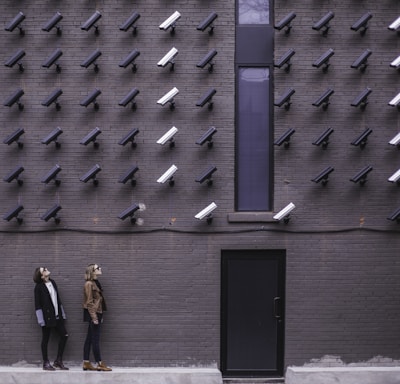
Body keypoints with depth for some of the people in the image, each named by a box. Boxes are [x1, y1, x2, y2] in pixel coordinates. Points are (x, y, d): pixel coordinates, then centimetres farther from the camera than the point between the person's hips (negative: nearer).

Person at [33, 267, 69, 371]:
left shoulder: (52, 282, 10)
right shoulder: (39, 287, -9)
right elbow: (37, 304, -10)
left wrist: (62, 314, 13)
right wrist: (41, 319, -14)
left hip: (57, 316, 7)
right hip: (47, 317, -7)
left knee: (64, 335, 3)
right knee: (45, 339, 3)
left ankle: (58, 361, 14)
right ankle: (46, 363, 14)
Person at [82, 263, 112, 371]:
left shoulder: (95, 283, 14)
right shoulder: (89, 284, -13)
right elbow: (89, 302, -16)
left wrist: (100, 316, 18)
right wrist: (94, 317, -19)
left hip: (96, 313, 9)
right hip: (93, 313, -9)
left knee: (89, 339, 10)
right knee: (95, 339, -5)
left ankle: (86, 363, 13)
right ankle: (100, 364, -2)